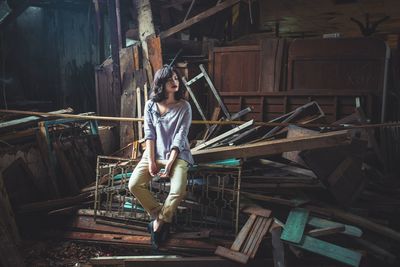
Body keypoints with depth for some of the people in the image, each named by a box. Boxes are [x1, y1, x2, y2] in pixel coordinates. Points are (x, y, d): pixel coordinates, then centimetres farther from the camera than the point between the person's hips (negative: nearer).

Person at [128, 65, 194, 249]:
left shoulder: (184, 107, -6)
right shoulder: (150, 105, 1)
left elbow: (180, 137, -11)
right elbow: (149, 134, -2)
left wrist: (169, 163, -19)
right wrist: (151, 161, -12)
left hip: (177, 154, -2)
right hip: (154, 152, 3)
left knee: (178, 191, -27)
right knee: (134, 185, -19)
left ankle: (159, 221, 2)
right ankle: (161, 217, 1)